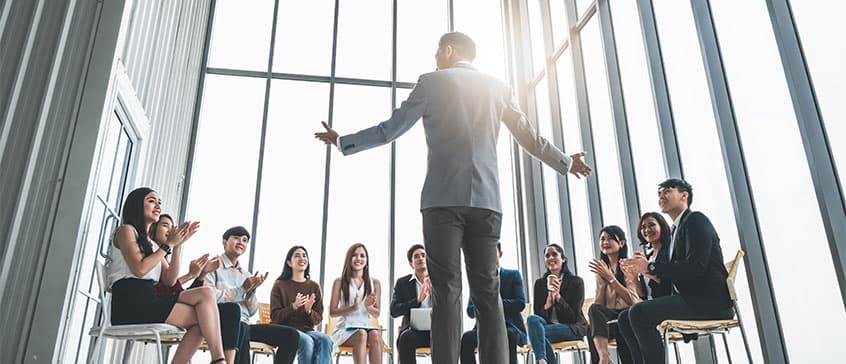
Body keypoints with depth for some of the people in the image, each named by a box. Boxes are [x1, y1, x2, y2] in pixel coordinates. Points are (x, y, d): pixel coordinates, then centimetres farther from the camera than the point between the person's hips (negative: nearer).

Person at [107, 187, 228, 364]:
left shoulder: (152, 244, 26)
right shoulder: (126, 230, 6)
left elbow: (170, 281, 11)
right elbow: (139, 269, -12)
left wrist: (177, 245, 4)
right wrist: (168, 244, -4)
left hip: (150, 301, 7)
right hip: (131, 303, -7)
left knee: (205, 293, -19)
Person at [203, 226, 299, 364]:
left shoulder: (246, 274, 23)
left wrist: (252, 290, -1)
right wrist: (242, 289, -7)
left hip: (244, 325, 6)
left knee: (291, 335, -11)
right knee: (233, 308, -40)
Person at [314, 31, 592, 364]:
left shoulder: (433, 82, 7)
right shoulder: (498, 87, 16)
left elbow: (391, 129, 6)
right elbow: (528, 136, 21)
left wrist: (343, 142, 19)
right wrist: (566, 162, 36)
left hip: (443, 199, -3)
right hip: (486, 200, 3)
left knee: (446, 291, -4)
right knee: (487, 291, 3)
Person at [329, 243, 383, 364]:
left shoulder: (374, 283, 11)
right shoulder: (340, 282, 5)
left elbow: (377, 314, 11)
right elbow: (332, 312, 1)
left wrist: (368, 307, -13)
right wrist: (353, 307, -16)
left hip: (366, 326, 2)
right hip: (345, 328, -2)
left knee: (376, 335, -33)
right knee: (361, 334, -35)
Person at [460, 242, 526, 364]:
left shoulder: (513, 275, 9)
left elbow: (520, 303, -5)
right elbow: (470, 310, 7)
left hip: (510, 326, -2)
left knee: (508, 336, -37)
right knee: (466, 338, -29)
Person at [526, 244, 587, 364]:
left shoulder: (576, 282, 2)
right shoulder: (539, 283, 12)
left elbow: (573, 316, -4)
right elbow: (537, 314, 6)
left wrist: (558, 297, -19)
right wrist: (547, 304, -16)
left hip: (572, 327, -4)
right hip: (548, 324, 4)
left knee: (537, 333, -32)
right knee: (532, 319, -33)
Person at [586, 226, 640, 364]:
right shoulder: (602, 271, 19)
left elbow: (631, 300, -12)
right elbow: (598, 303, 9)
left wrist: (610, 277, -19)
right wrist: (603, 282, -9)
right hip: (610, 316, 4)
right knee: (594, 309, -34)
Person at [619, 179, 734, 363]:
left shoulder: (695, 220, -5)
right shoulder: (675, 231, 21)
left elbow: (695, 267, -19)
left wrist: (651, 267, -13)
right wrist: (644, 266, 0)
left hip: (708, 299, -9)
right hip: (688, 298, 9)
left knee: (638, 312, -25)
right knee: (625, 318, 2)